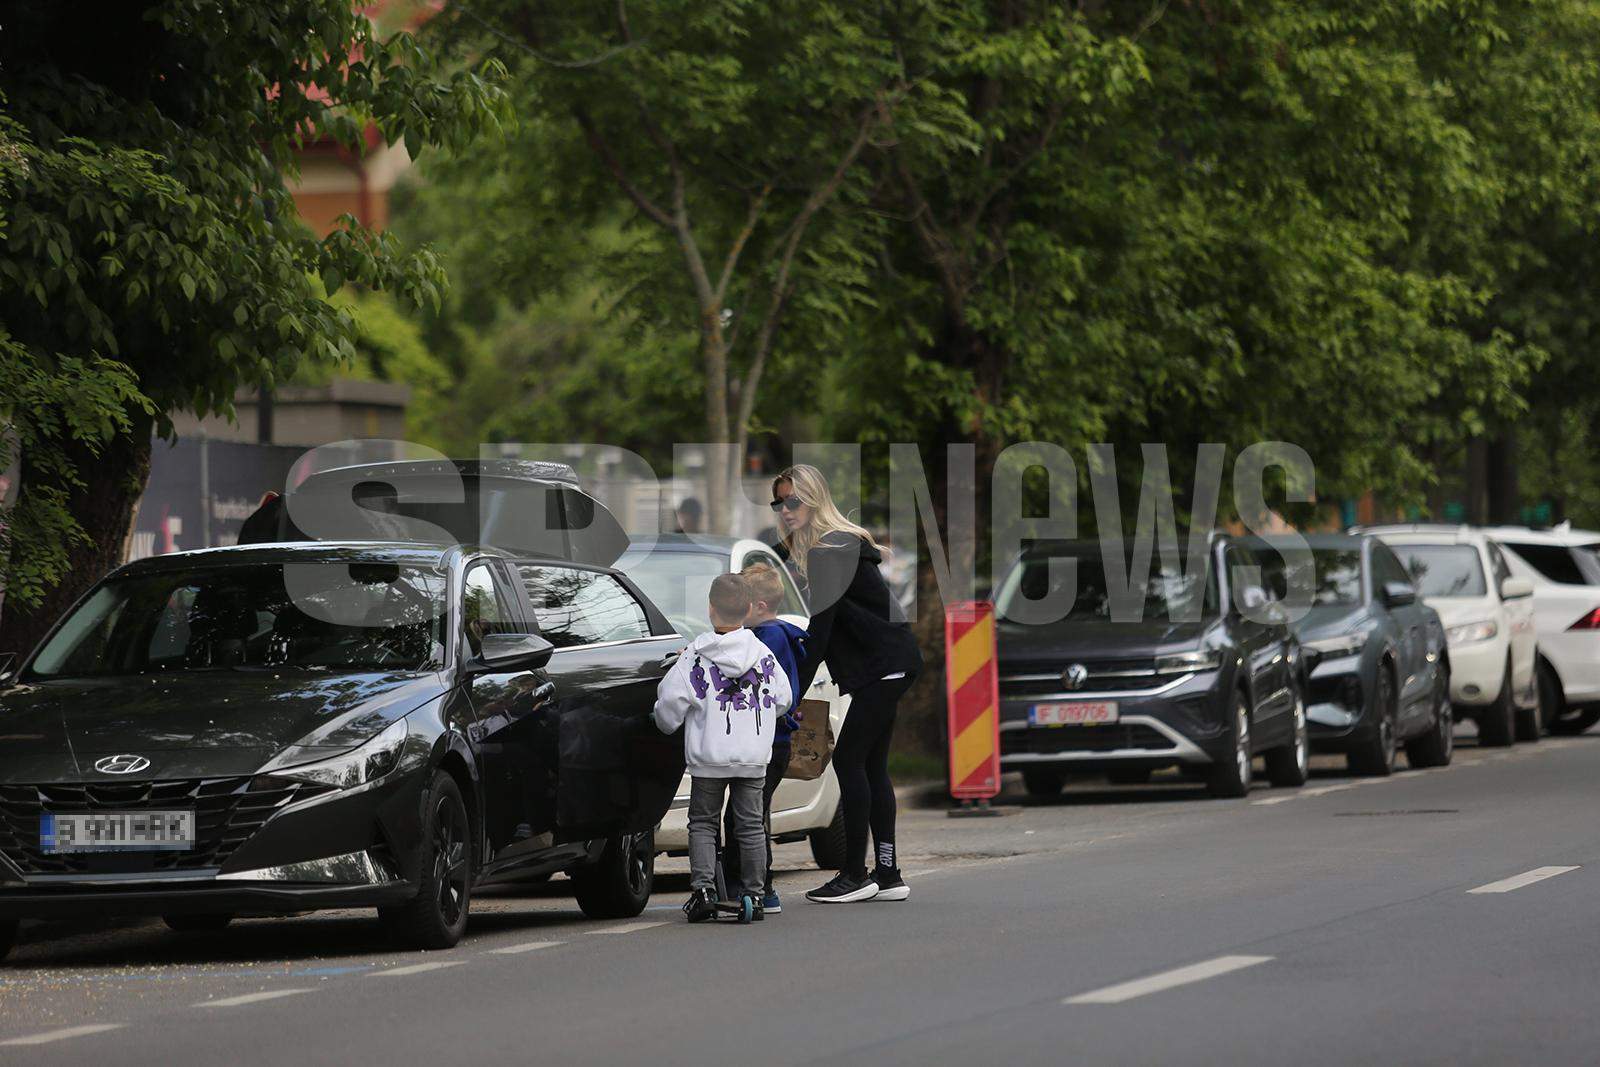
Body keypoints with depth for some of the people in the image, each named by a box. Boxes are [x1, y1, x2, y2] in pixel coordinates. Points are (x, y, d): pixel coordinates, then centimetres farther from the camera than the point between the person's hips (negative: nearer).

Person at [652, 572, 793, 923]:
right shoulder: (763, 655, 1)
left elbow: (670, 702, -7)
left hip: (708, 757, -2)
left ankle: (703, 888, -4)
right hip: (754, 757, 2)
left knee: (702, 823, 8)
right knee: (750, 824, 9)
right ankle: (754, 892, 7)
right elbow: (783, 697, 11)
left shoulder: (695, 658, -7)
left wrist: (667, 723, 15)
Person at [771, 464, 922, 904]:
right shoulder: (811, 547, 15)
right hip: (888, 665, 10)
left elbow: (820, 628, -20)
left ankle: (855, 875, -8)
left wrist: (795, 691, -19)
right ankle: (887, 875, 10)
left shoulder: (832, 550, -16)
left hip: (886, 664, -10)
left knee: (849, 759, -9)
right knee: (872, 765, 9)